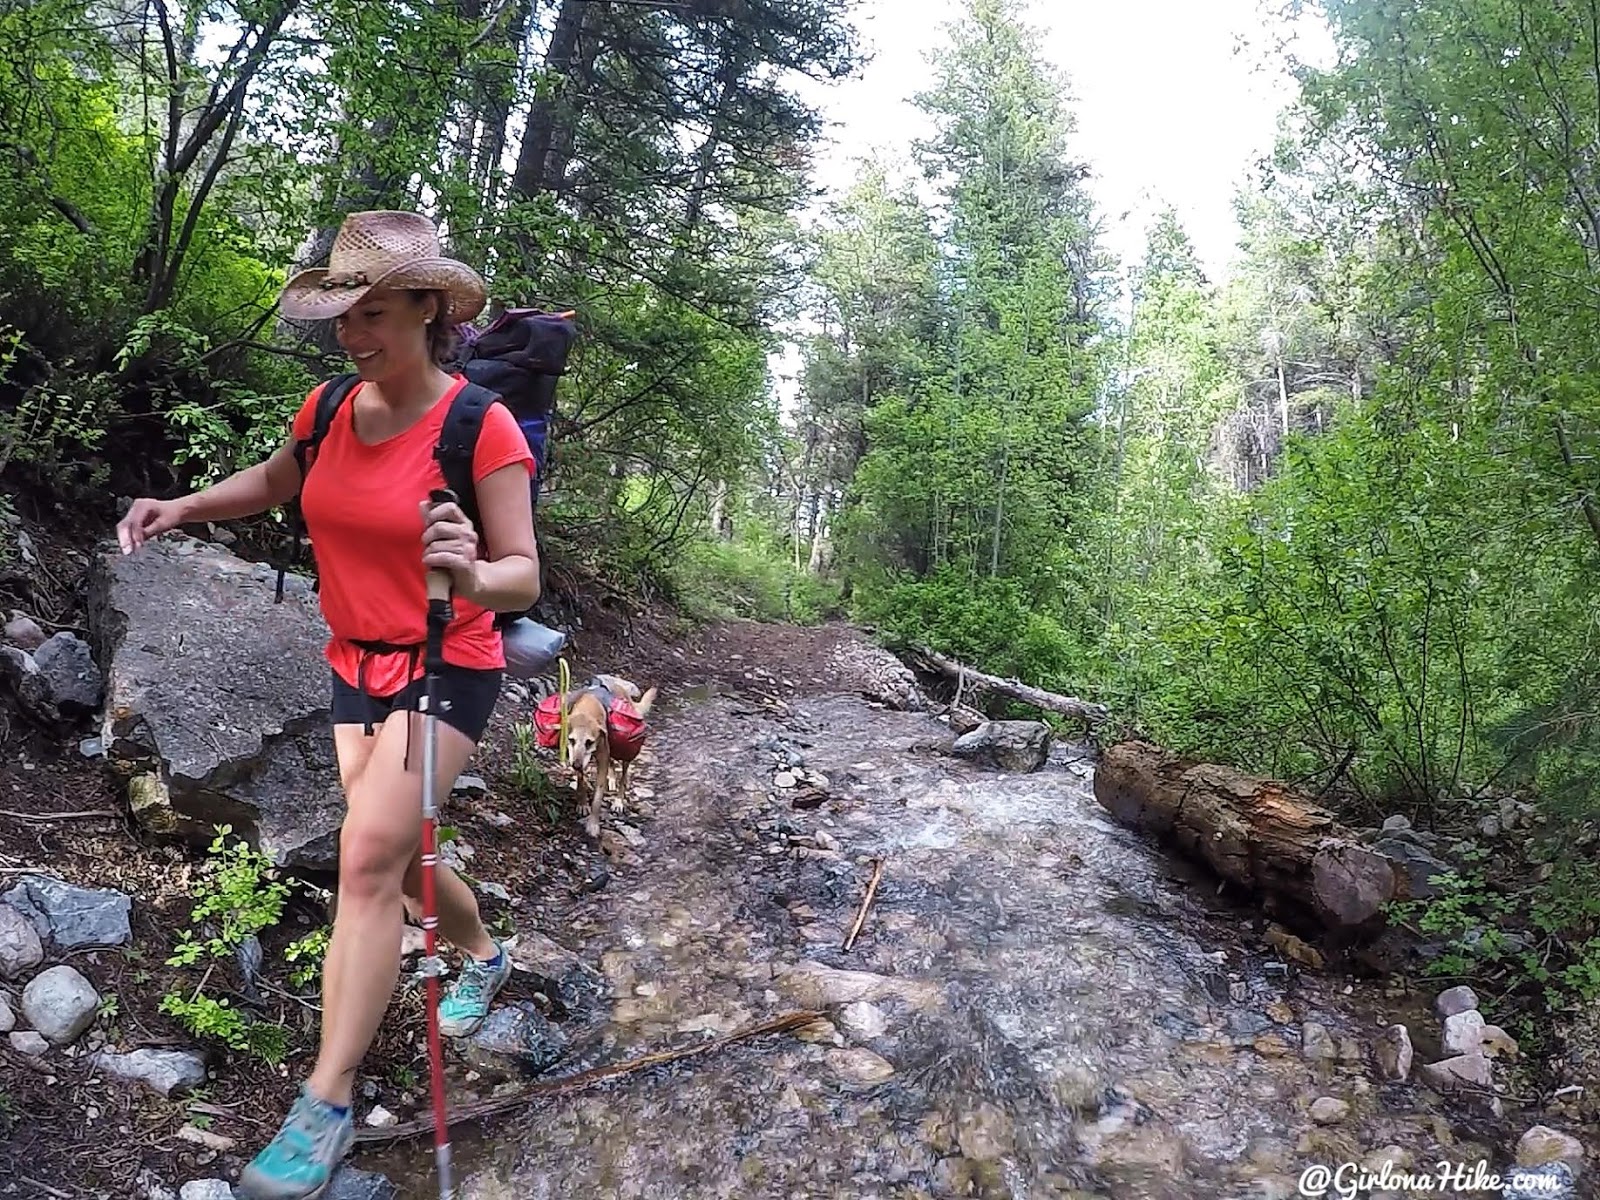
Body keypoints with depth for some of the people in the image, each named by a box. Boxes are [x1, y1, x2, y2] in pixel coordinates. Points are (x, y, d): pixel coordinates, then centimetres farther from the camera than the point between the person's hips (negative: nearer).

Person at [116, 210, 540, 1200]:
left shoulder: (480, 428, -19)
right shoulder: (331, 410, -2)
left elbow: (524, 578, -19)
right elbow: (276, 481, 19)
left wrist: (475, 575, -42)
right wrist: (182, 508, 3)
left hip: (447, 670, -6)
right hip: (357, 666, 7)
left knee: (369, 856, -18)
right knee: (395, 859, 17)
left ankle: (326, 1108, -7)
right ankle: (485, 955, 46)